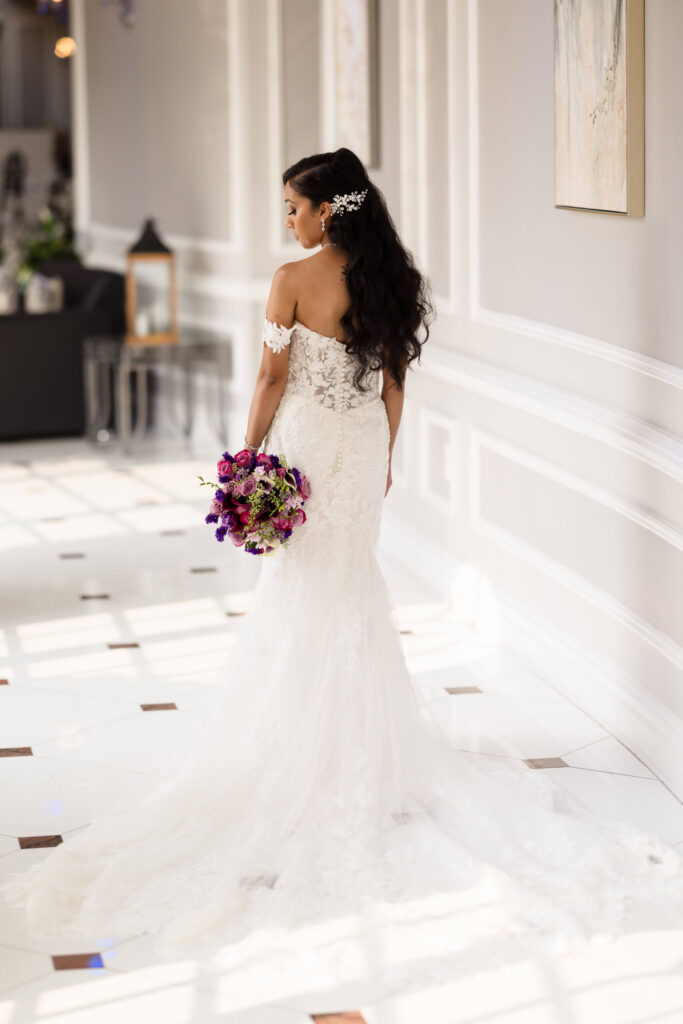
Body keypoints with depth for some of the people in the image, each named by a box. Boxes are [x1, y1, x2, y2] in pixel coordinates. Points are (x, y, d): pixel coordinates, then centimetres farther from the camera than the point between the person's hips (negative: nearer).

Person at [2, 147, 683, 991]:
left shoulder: (293, 281, -15)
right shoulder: (386, 280, 2)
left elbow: (272, 381, -12)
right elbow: (393, 382, 8)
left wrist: (247, 461, -2)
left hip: (310, 446, -6)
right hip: (366, 446, 6)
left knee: (308, 597, 4)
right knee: (353, 590, 16)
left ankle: (309, 757, 10)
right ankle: (367, 750, 24)